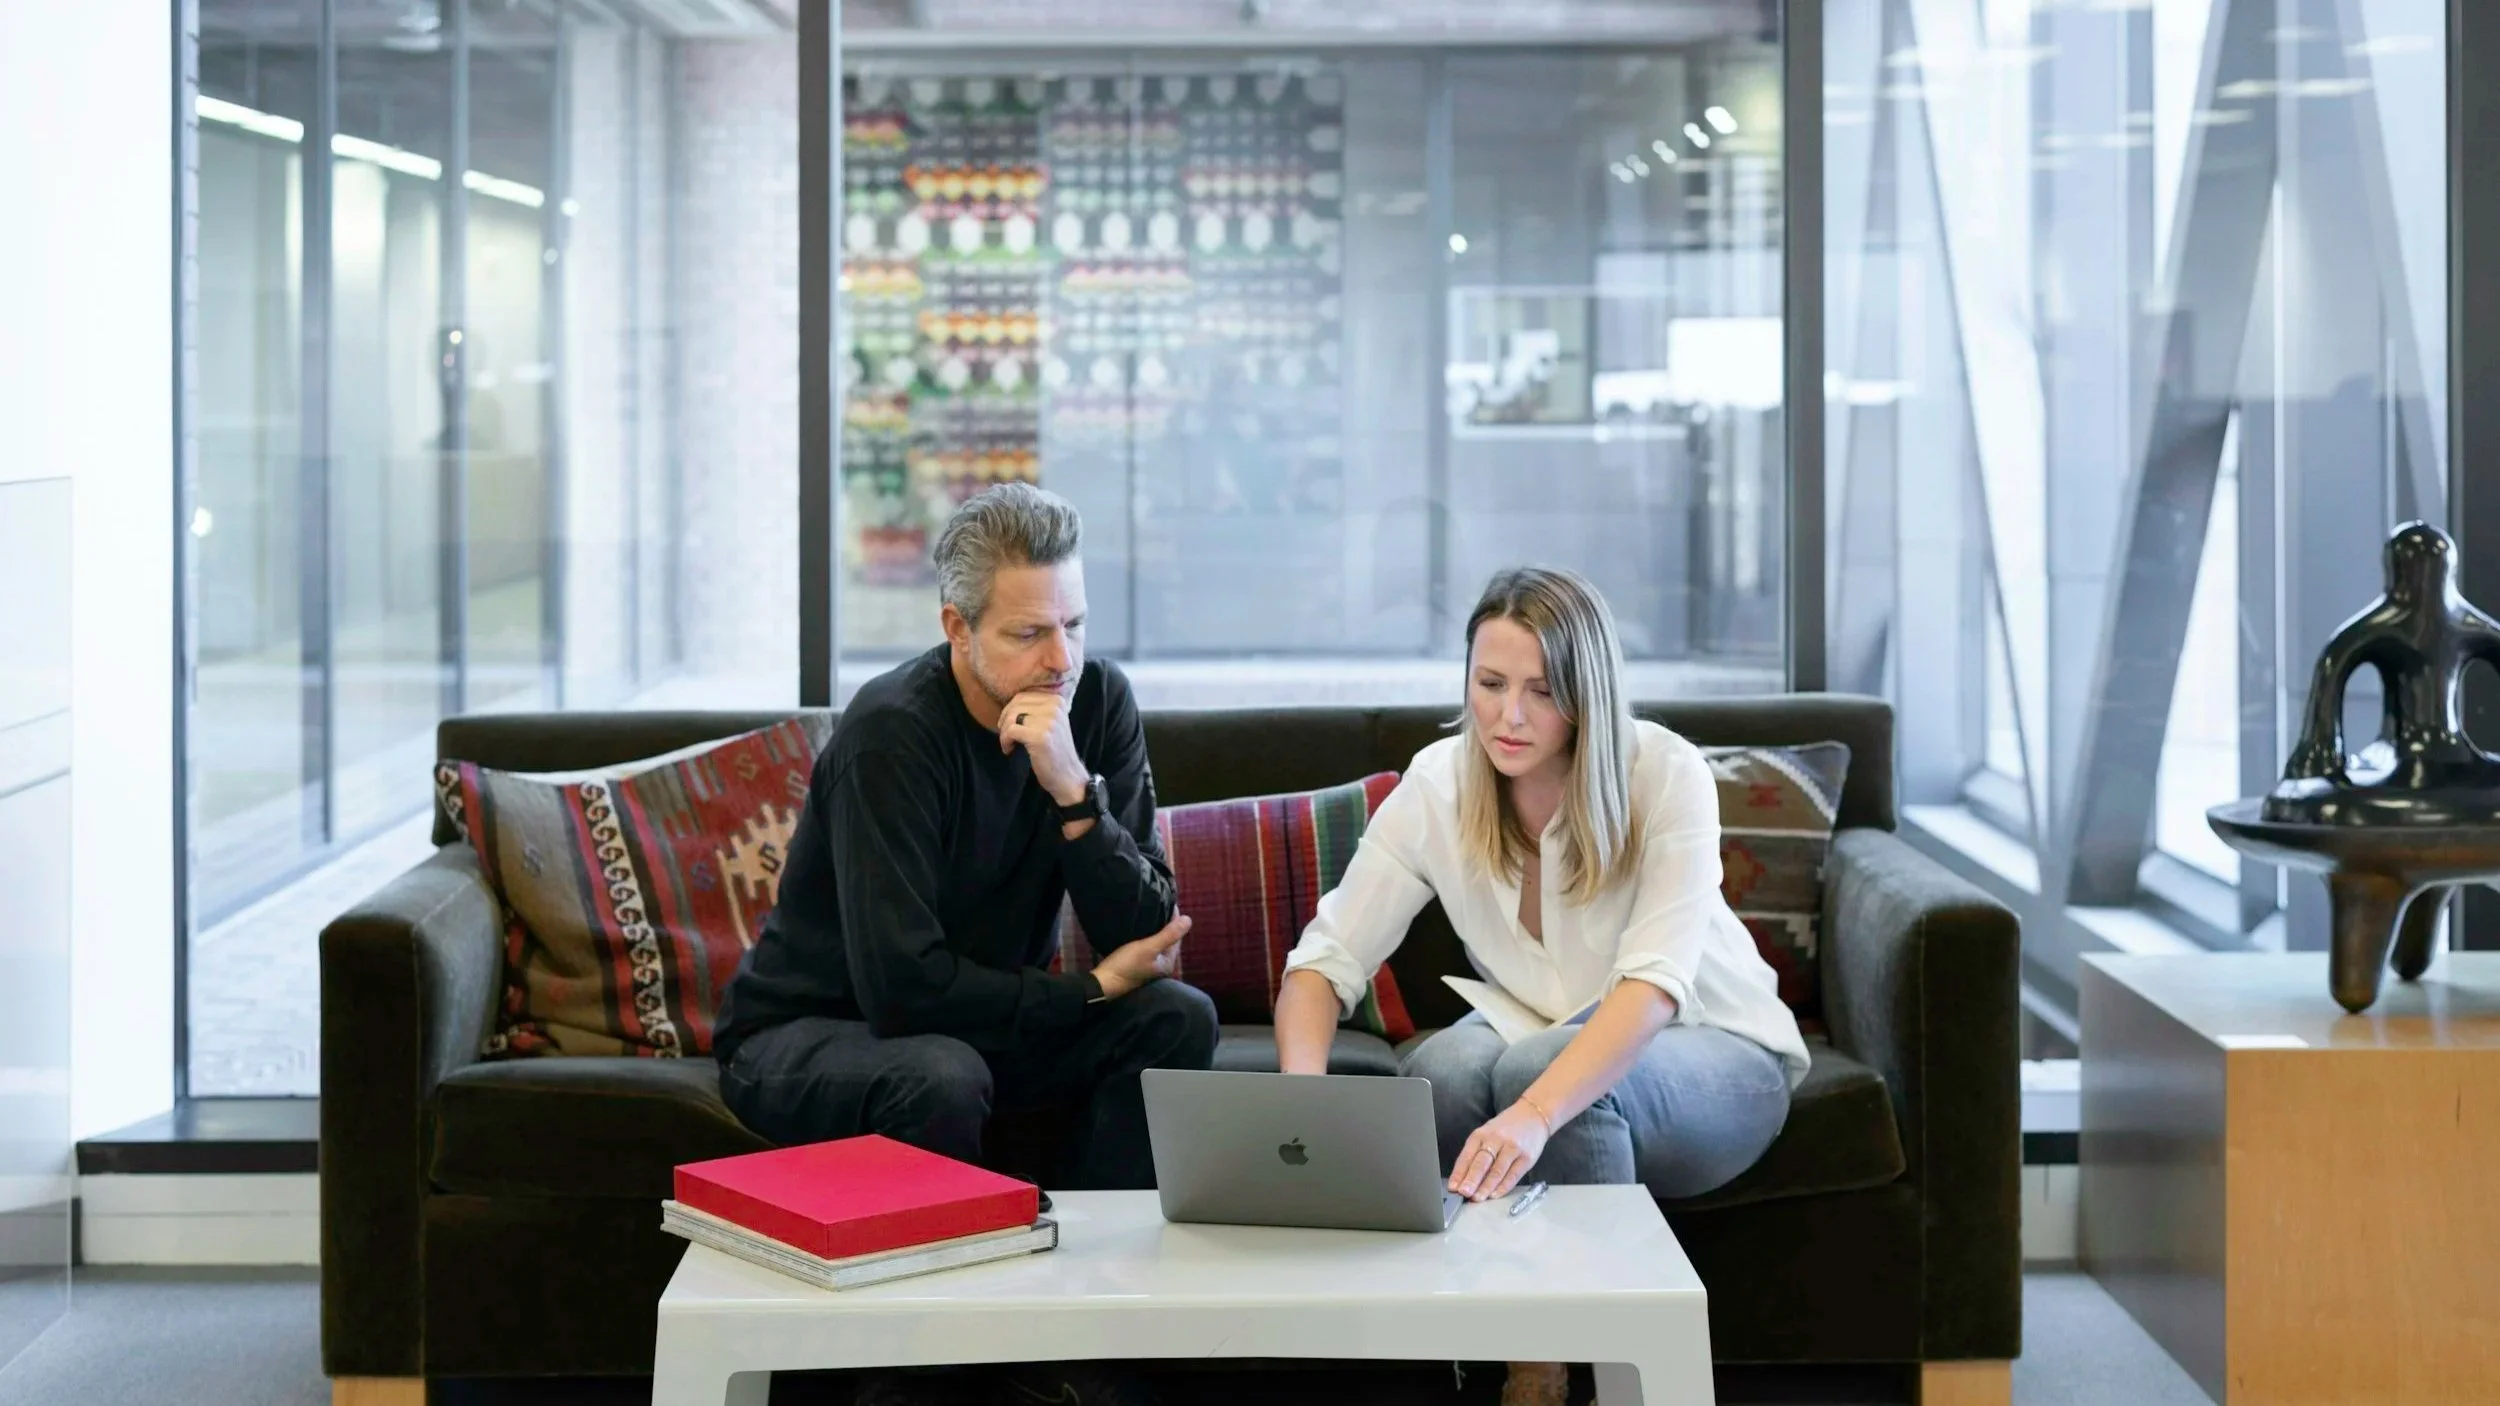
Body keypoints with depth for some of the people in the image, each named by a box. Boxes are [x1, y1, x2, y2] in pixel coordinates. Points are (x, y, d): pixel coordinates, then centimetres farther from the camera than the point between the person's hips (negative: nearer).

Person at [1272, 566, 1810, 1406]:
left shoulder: (1667, 777, -23)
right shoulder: (1438, 787, -14)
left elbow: (1654, 982, -34)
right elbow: (1326, 959, -15)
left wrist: (1536, 1113, -52)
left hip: (1709, 1053, -3)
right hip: (1542, 1034, 3)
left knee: (1539, 1072, -34)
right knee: (1443, 1070, -30)